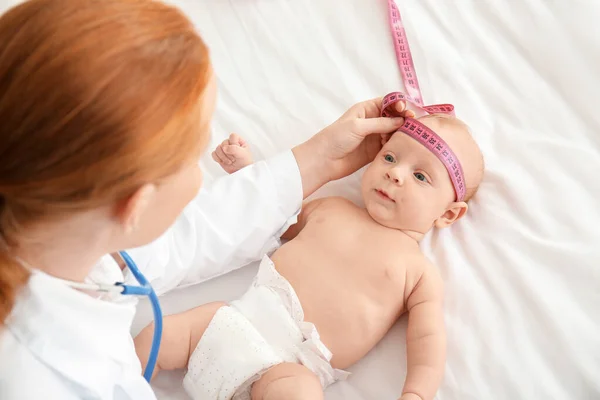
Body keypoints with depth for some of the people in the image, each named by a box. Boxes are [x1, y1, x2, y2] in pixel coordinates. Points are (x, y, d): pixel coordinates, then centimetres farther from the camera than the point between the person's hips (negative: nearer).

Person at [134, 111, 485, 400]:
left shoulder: (421, 273, 4)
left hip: (294, 363, -4)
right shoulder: (331, 208, 17)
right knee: (157, 336, -8)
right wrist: (246, 169, 20)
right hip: (245, 315, 5)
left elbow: (428, 338, -5)